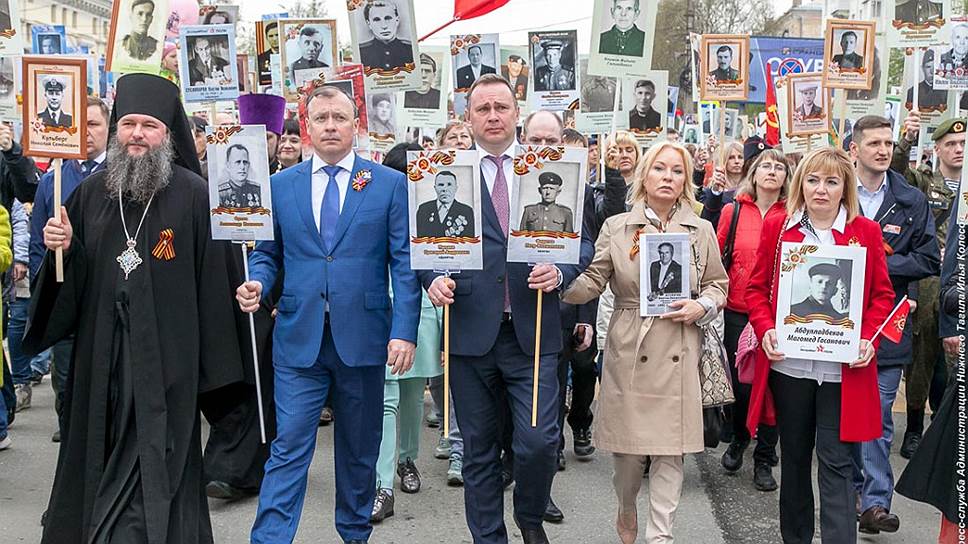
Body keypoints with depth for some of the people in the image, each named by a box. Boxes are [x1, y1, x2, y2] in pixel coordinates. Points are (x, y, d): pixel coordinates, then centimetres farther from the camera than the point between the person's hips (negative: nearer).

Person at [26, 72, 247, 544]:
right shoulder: (91, 192, 8)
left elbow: (213, 280, -8)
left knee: (156, 465, 1)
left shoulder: (194, 194, -7)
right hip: (100, 358, 5)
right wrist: (61, 250, -9)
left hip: (166, 360, -4)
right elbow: (68, 283, 14)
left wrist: (216, 370, -10)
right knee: (100, 458, 16)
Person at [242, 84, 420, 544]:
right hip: (299, 338, 0)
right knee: (289, 448, -2)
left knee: (360, 449, 13)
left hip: (363, 338, 0)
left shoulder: (390, 184, 1)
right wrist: (256, 283, -11)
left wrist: (405, 331, -11)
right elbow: (266, 254, 12)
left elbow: (404, 264, -2)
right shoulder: (280, 185, 7)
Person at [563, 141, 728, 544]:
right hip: (629, 349, -1)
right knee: (628, 446, 4)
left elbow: (718, 284, 15)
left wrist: (701, 307, -6)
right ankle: (626, 508, 35)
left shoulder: (701, 230, 7)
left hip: (678, 355, 1)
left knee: (671, 449, 1)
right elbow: (592, 281, -2)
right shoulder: (616, 227, 4)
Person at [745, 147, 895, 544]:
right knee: (794, 456, 15)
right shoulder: (776, 227, 3)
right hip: (788, 364, 2)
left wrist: (869, 338, -11)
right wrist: (765, 329, -10)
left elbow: (882, 295, 5)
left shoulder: (867, 232, 2)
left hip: (844, 369, -2)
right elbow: (757, 288, 6)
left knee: (836, 463, -1)